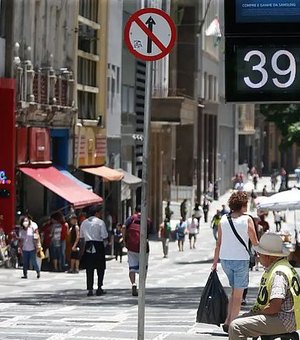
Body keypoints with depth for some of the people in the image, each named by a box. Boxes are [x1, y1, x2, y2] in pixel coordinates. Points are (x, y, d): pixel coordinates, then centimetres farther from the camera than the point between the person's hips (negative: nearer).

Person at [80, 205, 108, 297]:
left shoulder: (84, 223, 10)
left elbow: (81, 237, 13)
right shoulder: (100, 222, -6)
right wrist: (105, 241, 9)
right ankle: (99, 288, 6)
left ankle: (90, 289, 1)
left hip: (88, 247, 4)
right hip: (98, 246, -4)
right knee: (101, 268, 7)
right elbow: (104, 237, -10)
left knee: (89, 269, 5)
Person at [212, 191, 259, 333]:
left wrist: (215, 262, 12)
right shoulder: (247, 220, -7)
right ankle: (232, 324, 3)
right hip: (241, 259, -5)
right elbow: (255, 243, -4)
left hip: (225, 259, 5)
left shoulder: (223, 219, 4)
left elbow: (218, 243, 6)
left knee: (234, 291, 20)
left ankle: (227, 321, 11)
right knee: (238, 294, 5)